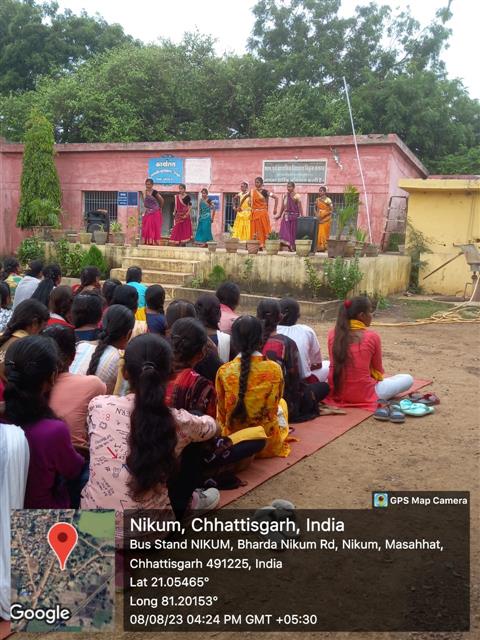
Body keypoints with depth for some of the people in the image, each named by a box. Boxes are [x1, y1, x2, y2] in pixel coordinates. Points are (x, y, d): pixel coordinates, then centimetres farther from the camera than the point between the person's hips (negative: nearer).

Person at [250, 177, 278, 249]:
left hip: (263, 213, -3)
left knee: (262, 229, -3)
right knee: (255, 229, 0)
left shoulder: (265, 192, -2)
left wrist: (275, 208, -5)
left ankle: (262, 244, -2)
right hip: (255, 213, 3)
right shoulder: (252, 191, 7)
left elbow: (276, 198, -3)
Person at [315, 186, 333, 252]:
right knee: (319, 233, -1)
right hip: (319, 219, 4)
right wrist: (316, 214, 0)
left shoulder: (328, 200, -4)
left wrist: (323, 215, -15)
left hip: (326, 219, -4)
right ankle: (319, 247, 2)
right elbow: (315, 209, 20)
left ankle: (324, 247, -3)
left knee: (324, 233, -6)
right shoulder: (317, 200, 11)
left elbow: (331, 210, -6)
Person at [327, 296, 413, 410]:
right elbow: (378, 370, 2)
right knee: (408, 379, 14)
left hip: (336, 392, 3)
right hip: (363, 396, -3)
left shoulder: (333, 334, -1)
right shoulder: (372, 337, -12)